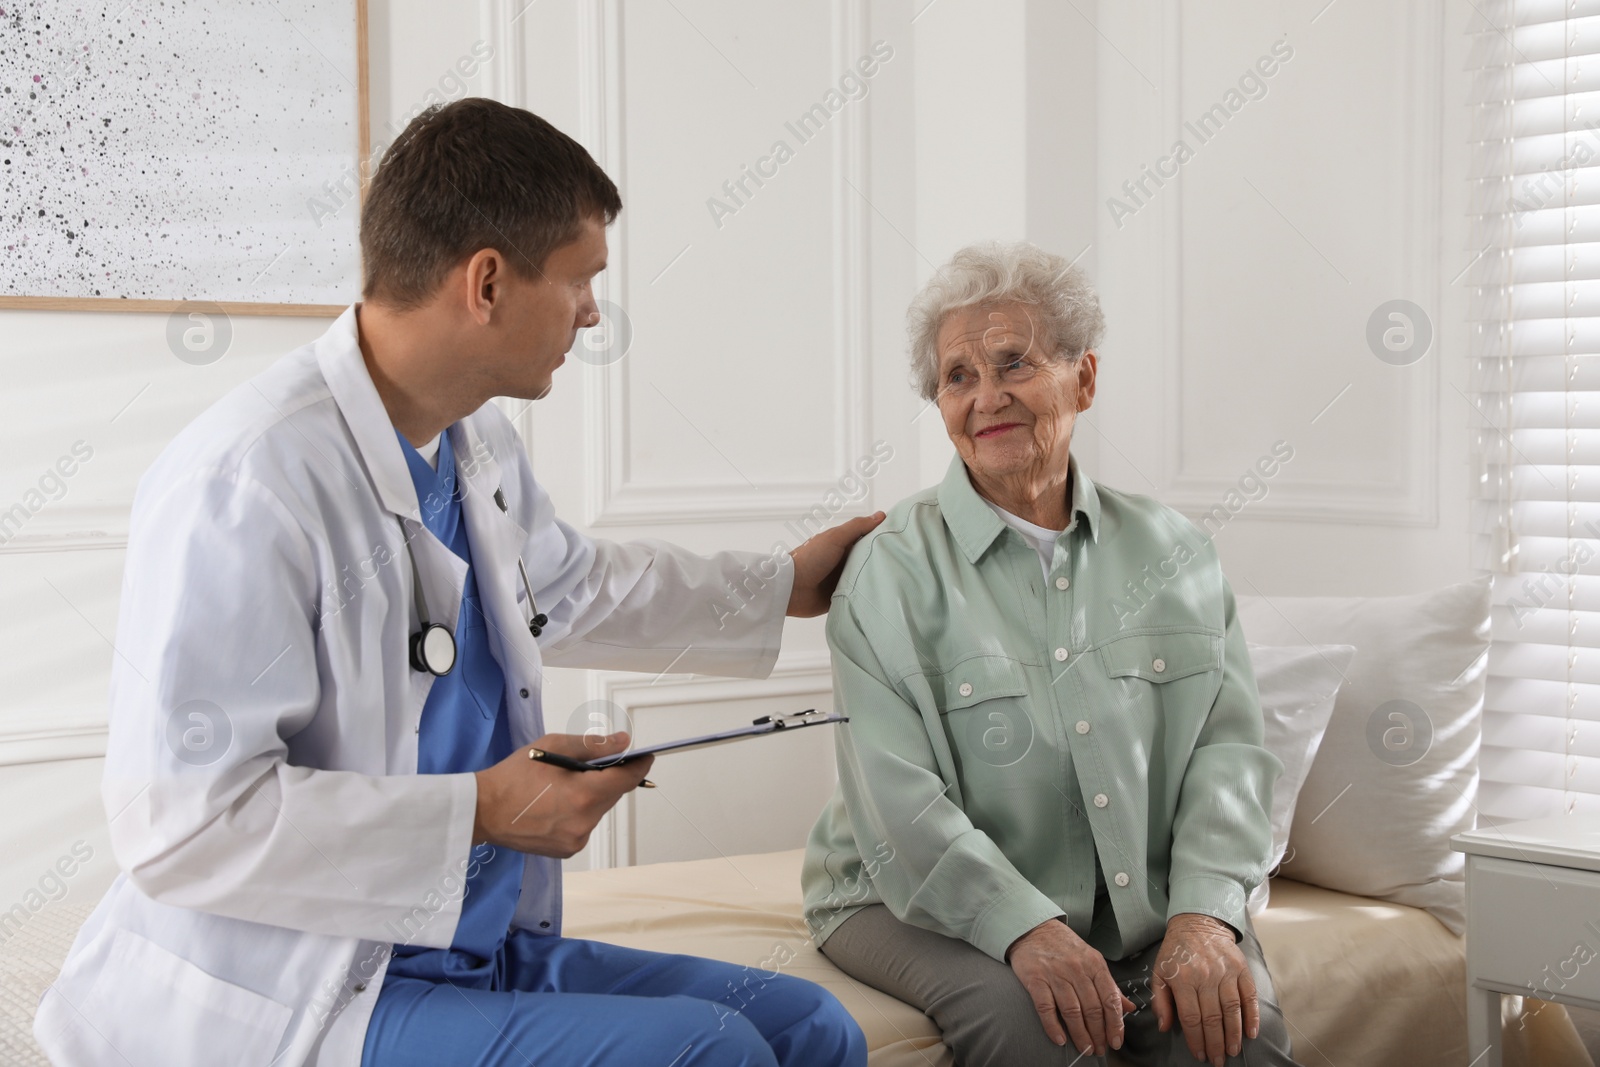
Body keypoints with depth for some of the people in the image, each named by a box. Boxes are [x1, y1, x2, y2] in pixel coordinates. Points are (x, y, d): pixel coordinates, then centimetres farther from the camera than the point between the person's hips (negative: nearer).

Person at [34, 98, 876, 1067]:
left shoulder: (480, 447, 8)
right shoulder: (249, 480, -22)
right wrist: (479, 811, -22)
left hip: (487, 946, 9)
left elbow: (575, 588, 31)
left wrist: (784, 588, 38)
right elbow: (180, 822, -25)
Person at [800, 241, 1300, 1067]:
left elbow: (1226, 743, 2)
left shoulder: (1170, 551, 8)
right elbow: (897, 800, -13)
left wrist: (1204, 914, -14)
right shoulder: (892, 570, -4)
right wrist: (1027, 930, -26)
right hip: (935, 905, -2)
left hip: (1142, 904, 3)